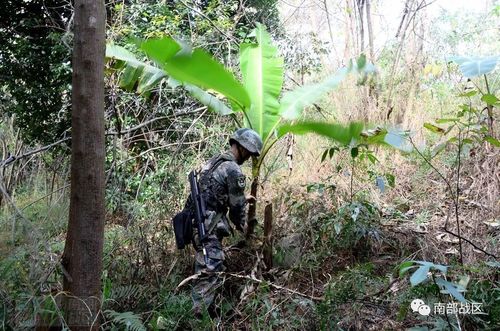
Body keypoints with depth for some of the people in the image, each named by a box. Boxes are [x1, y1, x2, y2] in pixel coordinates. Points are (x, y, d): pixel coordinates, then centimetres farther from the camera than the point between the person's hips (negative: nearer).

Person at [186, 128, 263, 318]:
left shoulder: (214, 161, 15)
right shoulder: (233, 170, -14)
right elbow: (237, 205, -8)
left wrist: (242, 200, 26)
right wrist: (241, 226, 10)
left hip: (197, 222, 10)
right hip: (209, 227, -10)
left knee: (206, 271, 19)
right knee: (209, 273, -8)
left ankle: (206, 309, 31)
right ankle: (198, 318, -6)